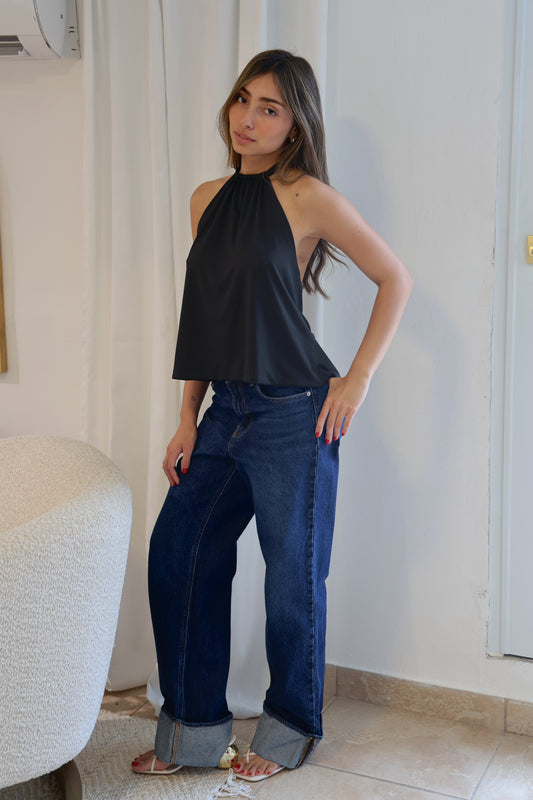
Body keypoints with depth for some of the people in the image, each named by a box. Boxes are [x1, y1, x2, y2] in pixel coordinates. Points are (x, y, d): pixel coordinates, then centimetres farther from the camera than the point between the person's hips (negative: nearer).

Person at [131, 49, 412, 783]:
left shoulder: (307, 196, -7)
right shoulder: (208, 199, 11)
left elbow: (395, 278, -2)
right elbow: (204, 316, 14)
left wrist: (358, 378, -7)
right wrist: (188, 420, 11)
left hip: (293, 416, -6)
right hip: (226, 413, 6)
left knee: (293, 577, 5)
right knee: (175, 554, 6)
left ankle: (290, 730, 27)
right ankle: (193, 729, 23)